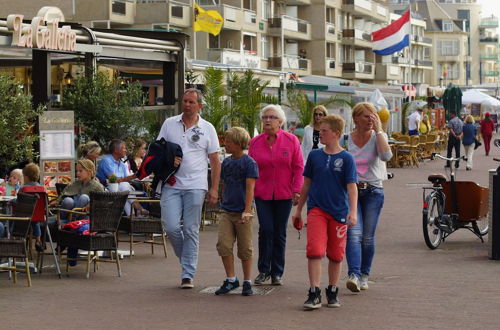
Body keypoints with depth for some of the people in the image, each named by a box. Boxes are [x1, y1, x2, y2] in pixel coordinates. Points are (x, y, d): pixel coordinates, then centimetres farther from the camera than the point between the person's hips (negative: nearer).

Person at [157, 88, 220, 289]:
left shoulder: (207, 129, 5)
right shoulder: (169, 124, 8)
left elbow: (215, 162, 6)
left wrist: (214, 189, -1)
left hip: (195, 186, -1)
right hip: (172, 185, 1)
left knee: (191, 231, 0)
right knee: (171, 226, -9)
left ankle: (188, 275, 4)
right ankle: (186, 258, 19)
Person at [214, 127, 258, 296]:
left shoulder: (249, 163, -9)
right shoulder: (226, 162, 9)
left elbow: (250, 188, -14)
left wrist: (247, 211, -19)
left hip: (242, 212, -5)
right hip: (227, 212, 5)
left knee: (245, 249, 3)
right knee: (223, 244, -5)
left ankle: (247, 282, 15)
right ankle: (231, 279, 7)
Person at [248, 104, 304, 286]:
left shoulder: (291, 140, 0)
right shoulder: (255, 142, 4)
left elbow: (299, 167, 1)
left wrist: (297, 190, -6)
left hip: (284, 194, 0)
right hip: (262, 194, 0)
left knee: (280, 233, 5)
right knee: (266, 229, -8)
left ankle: (277, 273, 14)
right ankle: (263, 270, 5)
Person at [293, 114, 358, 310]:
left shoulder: (346, 158, -3)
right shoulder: (314, 155, 5)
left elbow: (352, 186, -8)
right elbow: (307, 183, 13)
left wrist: (353, 211, -20)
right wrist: (299, 209, 16)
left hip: (338, 211, -1)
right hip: (316, 209, 1)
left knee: (336, 254, 8)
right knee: (315, 251, -13)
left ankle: (332, 293, 23)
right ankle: (314, 294, -11)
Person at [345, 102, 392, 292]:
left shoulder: (378, 137, 1)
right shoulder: (346, 140, 2)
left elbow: (386, 156, -20)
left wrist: (378, 130, -16)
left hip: (373, 191, 0)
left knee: (368, 237, 4)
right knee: (354, 234, -15)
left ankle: (364, 275, 18)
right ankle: (354, 275, -24)